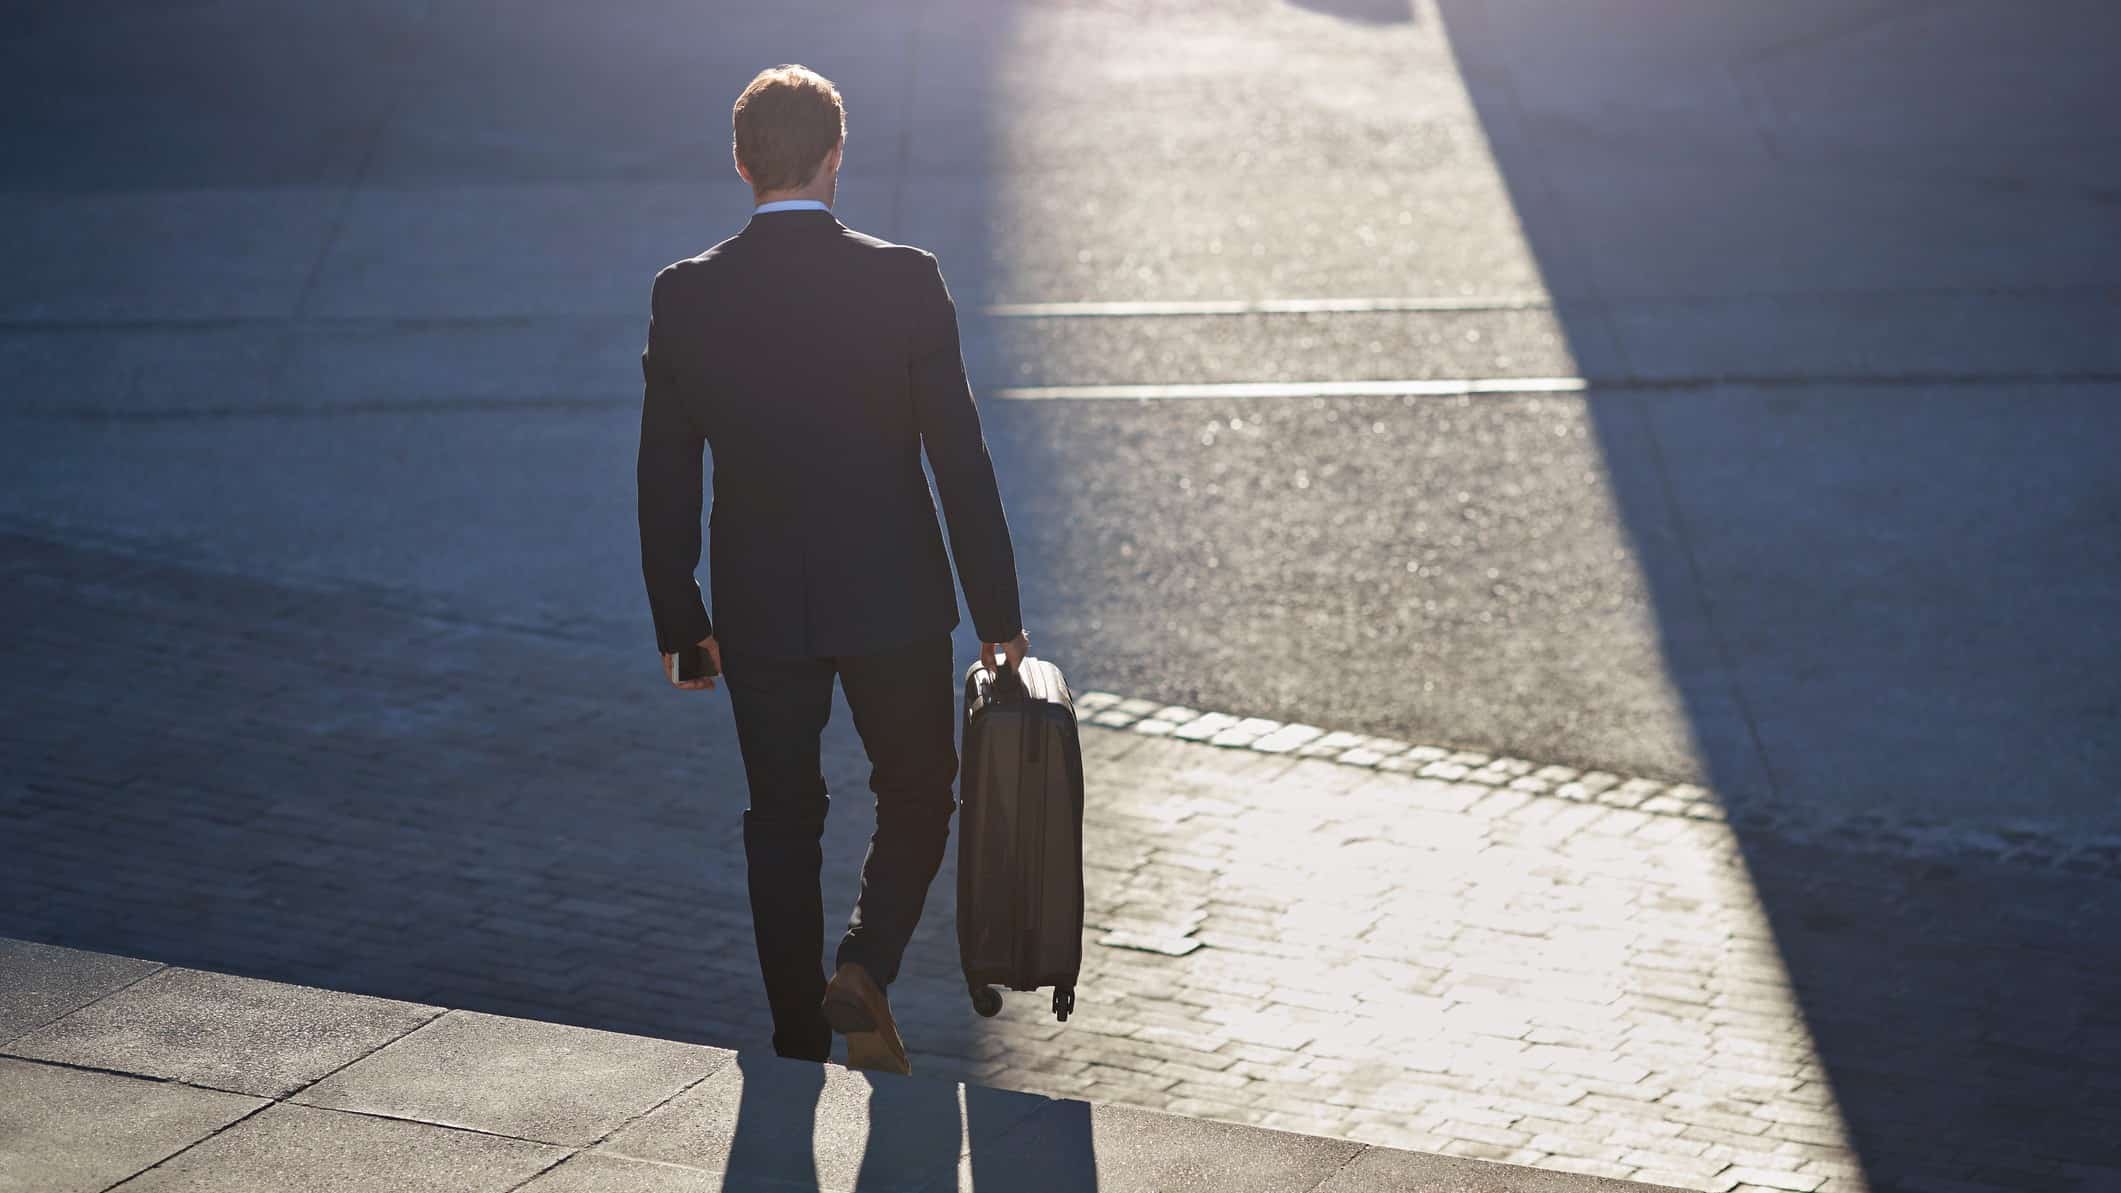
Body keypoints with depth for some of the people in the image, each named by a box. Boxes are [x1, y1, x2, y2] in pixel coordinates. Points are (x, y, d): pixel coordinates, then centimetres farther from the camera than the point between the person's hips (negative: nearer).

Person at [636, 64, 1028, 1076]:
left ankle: (800, 1041, 17)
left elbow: (665, 478, -2)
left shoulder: (685, 295, -6)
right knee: (916, 796, 17)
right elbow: (961, 459, -9)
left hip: (759, 610, 2)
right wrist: (998, 610, 0)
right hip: (894, 599, -2)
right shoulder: (905, 281, -11)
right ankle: (863, 966, -4)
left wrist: (679, 620, 9)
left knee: (782, 818, 14)